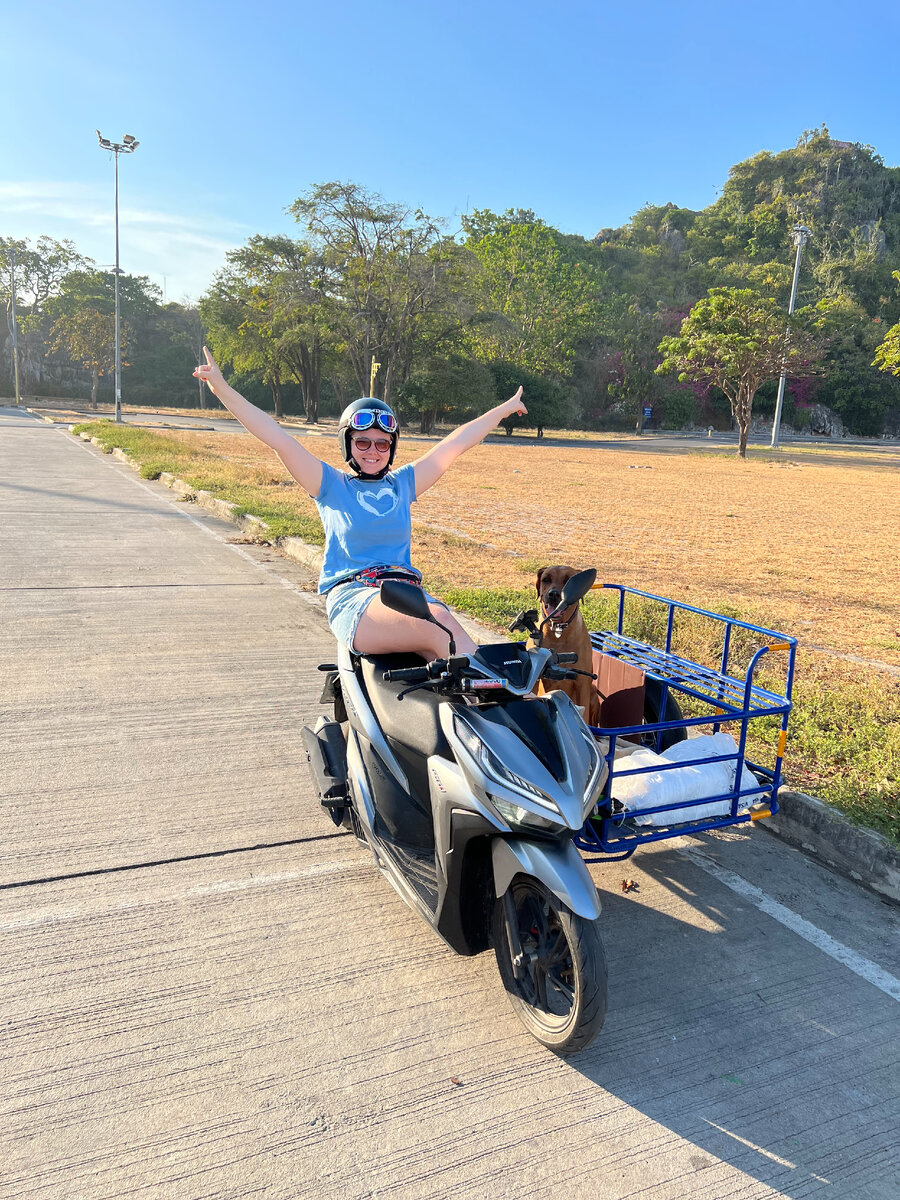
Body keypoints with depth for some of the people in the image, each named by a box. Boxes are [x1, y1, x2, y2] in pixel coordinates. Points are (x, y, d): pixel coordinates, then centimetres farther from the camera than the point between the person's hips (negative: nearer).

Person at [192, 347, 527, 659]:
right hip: (352, 597, -4)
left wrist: (504, 409, 31)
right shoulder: (332, 484, 11)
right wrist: (222, 390, -2)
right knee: (444, 632, -32)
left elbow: (457, 443, 24)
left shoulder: (402, 483, 21)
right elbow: (277, 438, 3)